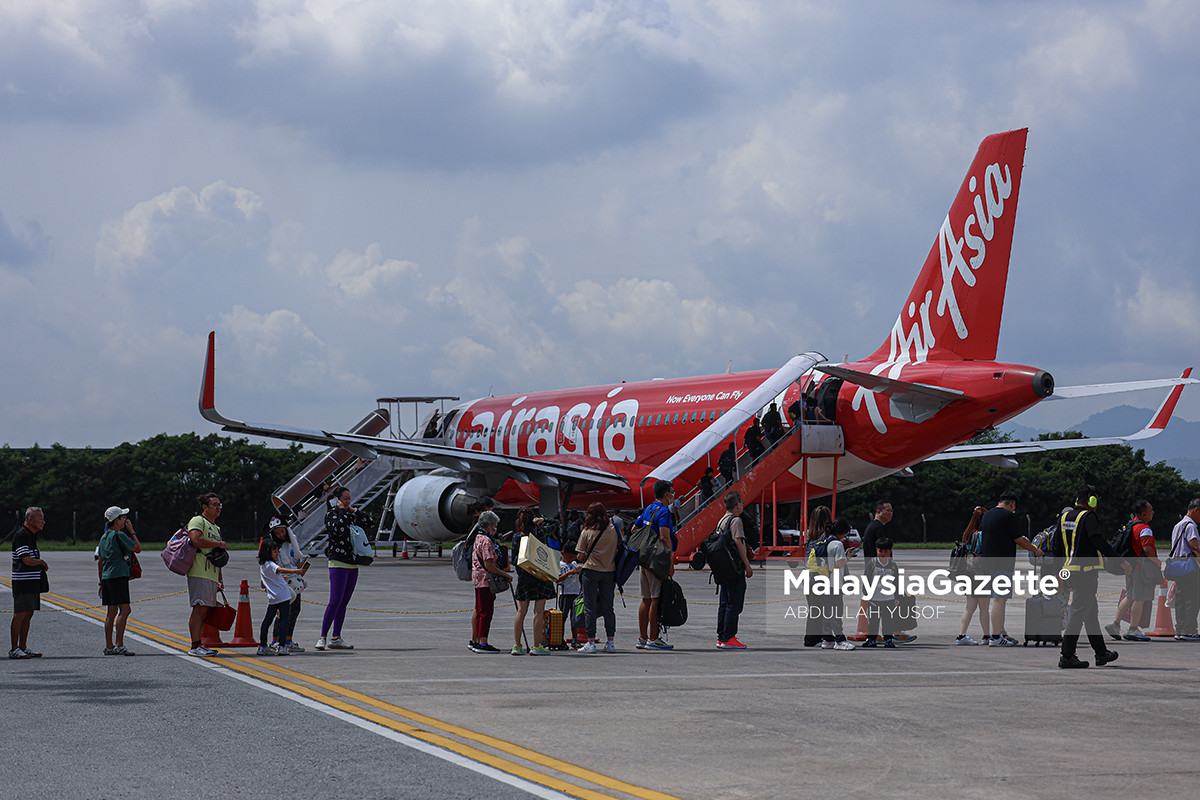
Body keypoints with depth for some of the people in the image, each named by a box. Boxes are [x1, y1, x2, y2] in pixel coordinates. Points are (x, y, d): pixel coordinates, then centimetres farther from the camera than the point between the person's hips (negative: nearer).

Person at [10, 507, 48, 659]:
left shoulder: (32, 535, 17)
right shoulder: (20, 536, -14)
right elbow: (27, 560, -21)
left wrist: (41, 566, 8)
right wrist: (42, 563, -4)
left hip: (33, 583, 10)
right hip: (23, 582, -9)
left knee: (28, 615, 11)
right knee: (20, 615, -8)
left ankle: (23, 647, 16)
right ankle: (14, 649, -6)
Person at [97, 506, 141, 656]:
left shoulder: (104, 537, 16)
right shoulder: (119, 535, -10)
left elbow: (100, 562, 20)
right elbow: (138, 548, -6)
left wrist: (101, 582, 25)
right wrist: (132, 532, 3)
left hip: (107, 577, 9)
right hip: (118, 576, -9)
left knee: (112, 611, 10)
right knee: (124, 610, -11)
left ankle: (109, 646, 10)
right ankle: (119, 645, -18)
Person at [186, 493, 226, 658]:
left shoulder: (216, 528, 26)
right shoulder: (197, 521, -3)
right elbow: (197, 540, -23)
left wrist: (219, 580, 23)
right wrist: (218, 544, -13)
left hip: (211, 576, 9)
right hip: (199, 574, -9)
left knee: (204, 610, 8)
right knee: (200, 608, -14)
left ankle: (197, 645, 10)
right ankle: (195, 647, -16)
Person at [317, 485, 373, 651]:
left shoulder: (350, 515, 15)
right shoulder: (331, 514, -5)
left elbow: (367, 523, 15)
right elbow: (338, 529, -22)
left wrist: (354, 510, 9)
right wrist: (341, 510, -12)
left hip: (353, 564, 7)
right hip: (338, 564, -7)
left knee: (344, 602, 7)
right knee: (335, 601, -14)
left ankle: (336, 638, 11)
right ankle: (323, 637, -12)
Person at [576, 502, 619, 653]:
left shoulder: (587, 532, -6)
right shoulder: (614, 530, 2)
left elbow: (581, 556, -5)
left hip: (591, 571, -3)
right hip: (610, 572, 3)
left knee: (590, 607, 1)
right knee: (608, 607, 10)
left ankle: (591, 642, -2)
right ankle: (611, 642, 7)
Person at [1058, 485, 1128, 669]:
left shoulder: (1065, 517, 13)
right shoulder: (1088, 517, -12)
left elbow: (1058, 546, 18)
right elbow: (1099, 542, -21)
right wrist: (1121, 562, -18)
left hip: (1070, 569, 9)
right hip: (1086, 571, -9)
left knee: (1090, 612, 17)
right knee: (1079, 612, -7)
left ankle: (1102, 653, 27)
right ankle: (1067, 657, -9)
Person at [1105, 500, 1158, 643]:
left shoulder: (1132, 525, 13)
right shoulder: (1144, 529, -17)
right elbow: (1147, 549, -25)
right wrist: (1157, 561, -11)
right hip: (1142, 567, -9)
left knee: (1130, 597, 15)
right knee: (1139, 599, -4)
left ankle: (1115, 623, 16)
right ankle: (1133, 630, -1)